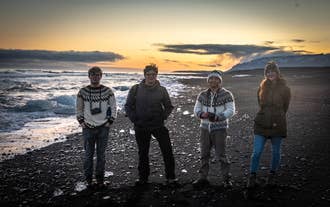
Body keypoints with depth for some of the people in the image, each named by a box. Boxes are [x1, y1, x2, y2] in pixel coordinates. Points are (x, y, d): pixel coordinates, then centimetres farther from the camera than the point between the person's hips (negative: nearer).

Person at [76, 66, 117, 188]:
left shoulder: (107, 91, 0)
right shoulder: (83, 92, 1)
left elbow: (113, 107, 6)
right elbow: (79, 108, 10)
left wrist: (110, 122, 0)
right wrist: (81, 122, 2)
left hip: (103, 128, 0)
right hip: (88, 128, 0)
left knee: (101, 155, 6)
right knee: (88, 154, 4)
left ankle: (100, 179, 18)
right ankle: (88, 179, 16)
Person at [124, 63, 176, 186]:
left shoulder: (162, 90, 2)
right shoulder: (135, 89, 1)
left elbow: (169, 106, 12)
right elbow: (128, 106, 6)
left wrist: (163, 117, -2)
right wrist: (134, 119, -4)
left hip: (158, 125, 0)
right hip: (141, 127, 0)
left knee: (167, 151, -4)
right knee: (143, 153, 11)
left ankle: (170, 177, 9)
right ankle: (143, 178, 25)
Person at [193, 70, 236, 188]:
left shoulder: (226, 94, -4)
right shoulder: (202, 95, 9)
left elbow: (231, 110, -10)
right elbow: (196, 109, 9)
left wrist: (217, 117, -24)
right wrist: (202, 114, -14)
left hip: (219, 128, -4)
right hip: (205, 128, 4)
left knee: (221, 154, -3)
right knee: (204, 154, 10)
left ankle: (226, 179, 12)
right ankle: (203, 178, 21)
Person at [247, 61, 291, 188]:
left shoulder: (284, 88, -2)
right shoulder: (262, 87, 6)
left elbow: (285, 107, 3)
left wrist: (277, 119, 3)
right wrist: (266, 116, 9)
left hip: (277, 125, -1)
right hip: (261, 124, 1)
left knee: (276, 152, 11)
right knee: (256, 152, -4)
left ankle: (272, 175, 31)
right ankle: (252, 177, 8)